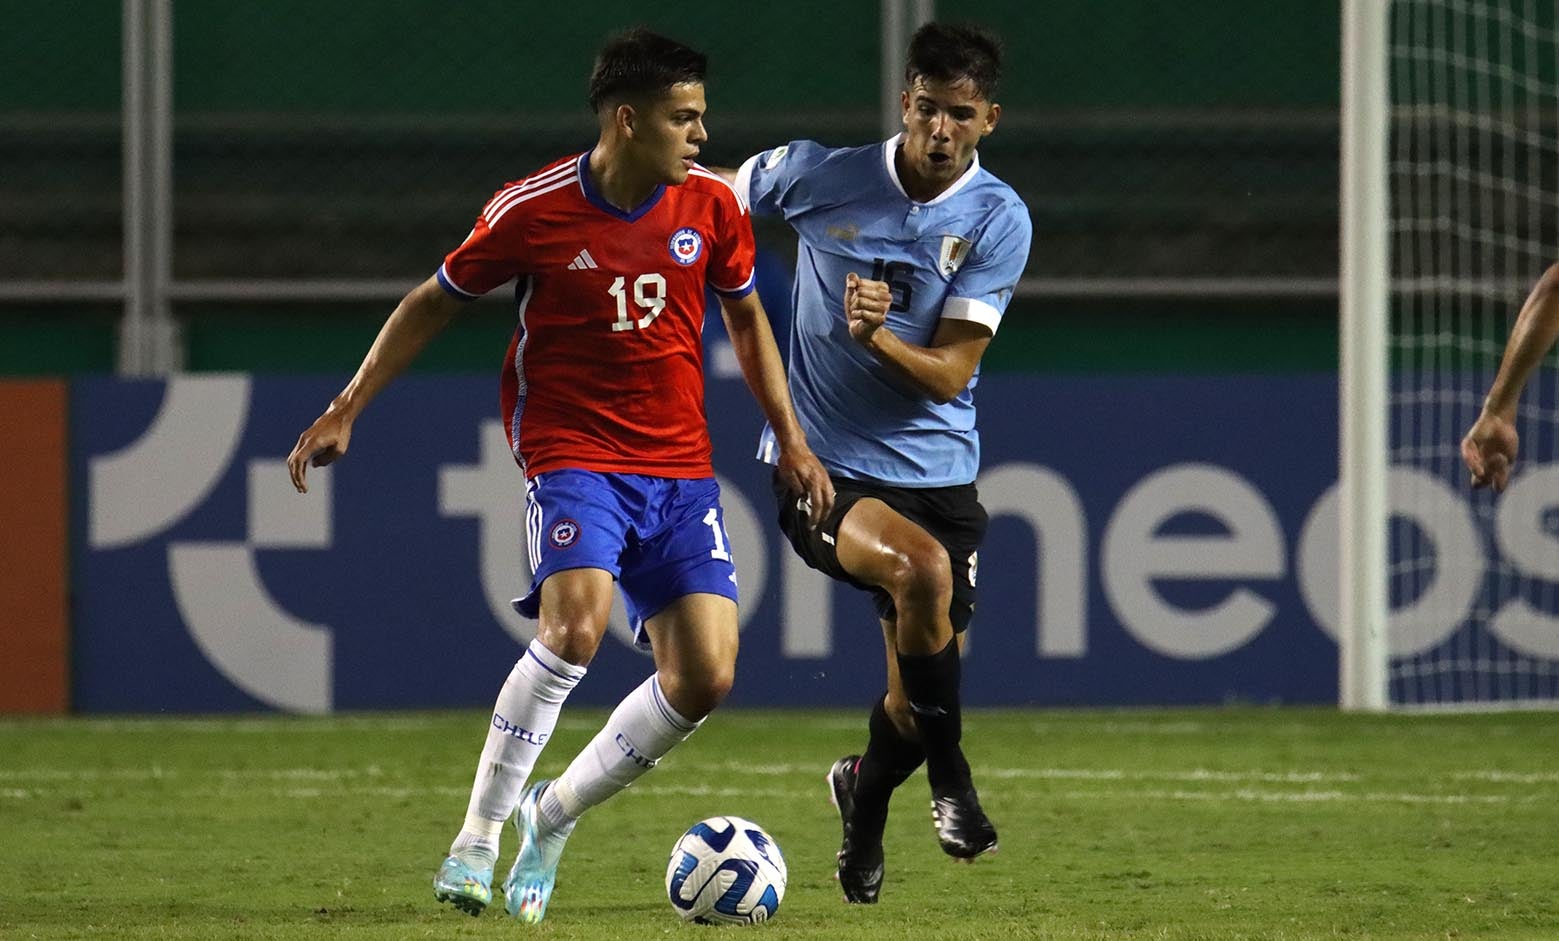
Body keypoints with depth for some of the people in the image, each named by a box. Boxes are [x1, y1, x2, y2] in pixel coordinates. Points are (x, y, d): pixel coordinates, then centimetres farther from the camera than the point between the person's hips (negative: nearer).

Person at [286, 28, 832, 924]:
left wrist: (791, 438, 14)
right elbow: (435, 301, 4)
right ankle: (476, 841, -16)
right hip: (573, 450, -4)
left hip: (680, 467, 4)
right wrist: (346, 410, 3)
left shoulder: (712, 204, 0)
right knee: (576, 624, -29)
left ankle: (553, 816, 14)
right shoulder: (533, 211, -10)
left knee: (705, 677, -7)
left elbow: (746, 314, 17)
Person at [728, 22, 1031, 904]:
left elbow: (950, 373, -11)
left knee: (916, 702, 3)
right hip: (820, 468, -2)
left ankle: (865, 799, 39)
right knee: (923, 569, -32)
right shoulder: (818, 177, -7)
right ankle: (950, 777, -11)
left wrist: (878, 336, -28)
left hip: (939, 474, 2)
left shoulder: (999, 221, -6)